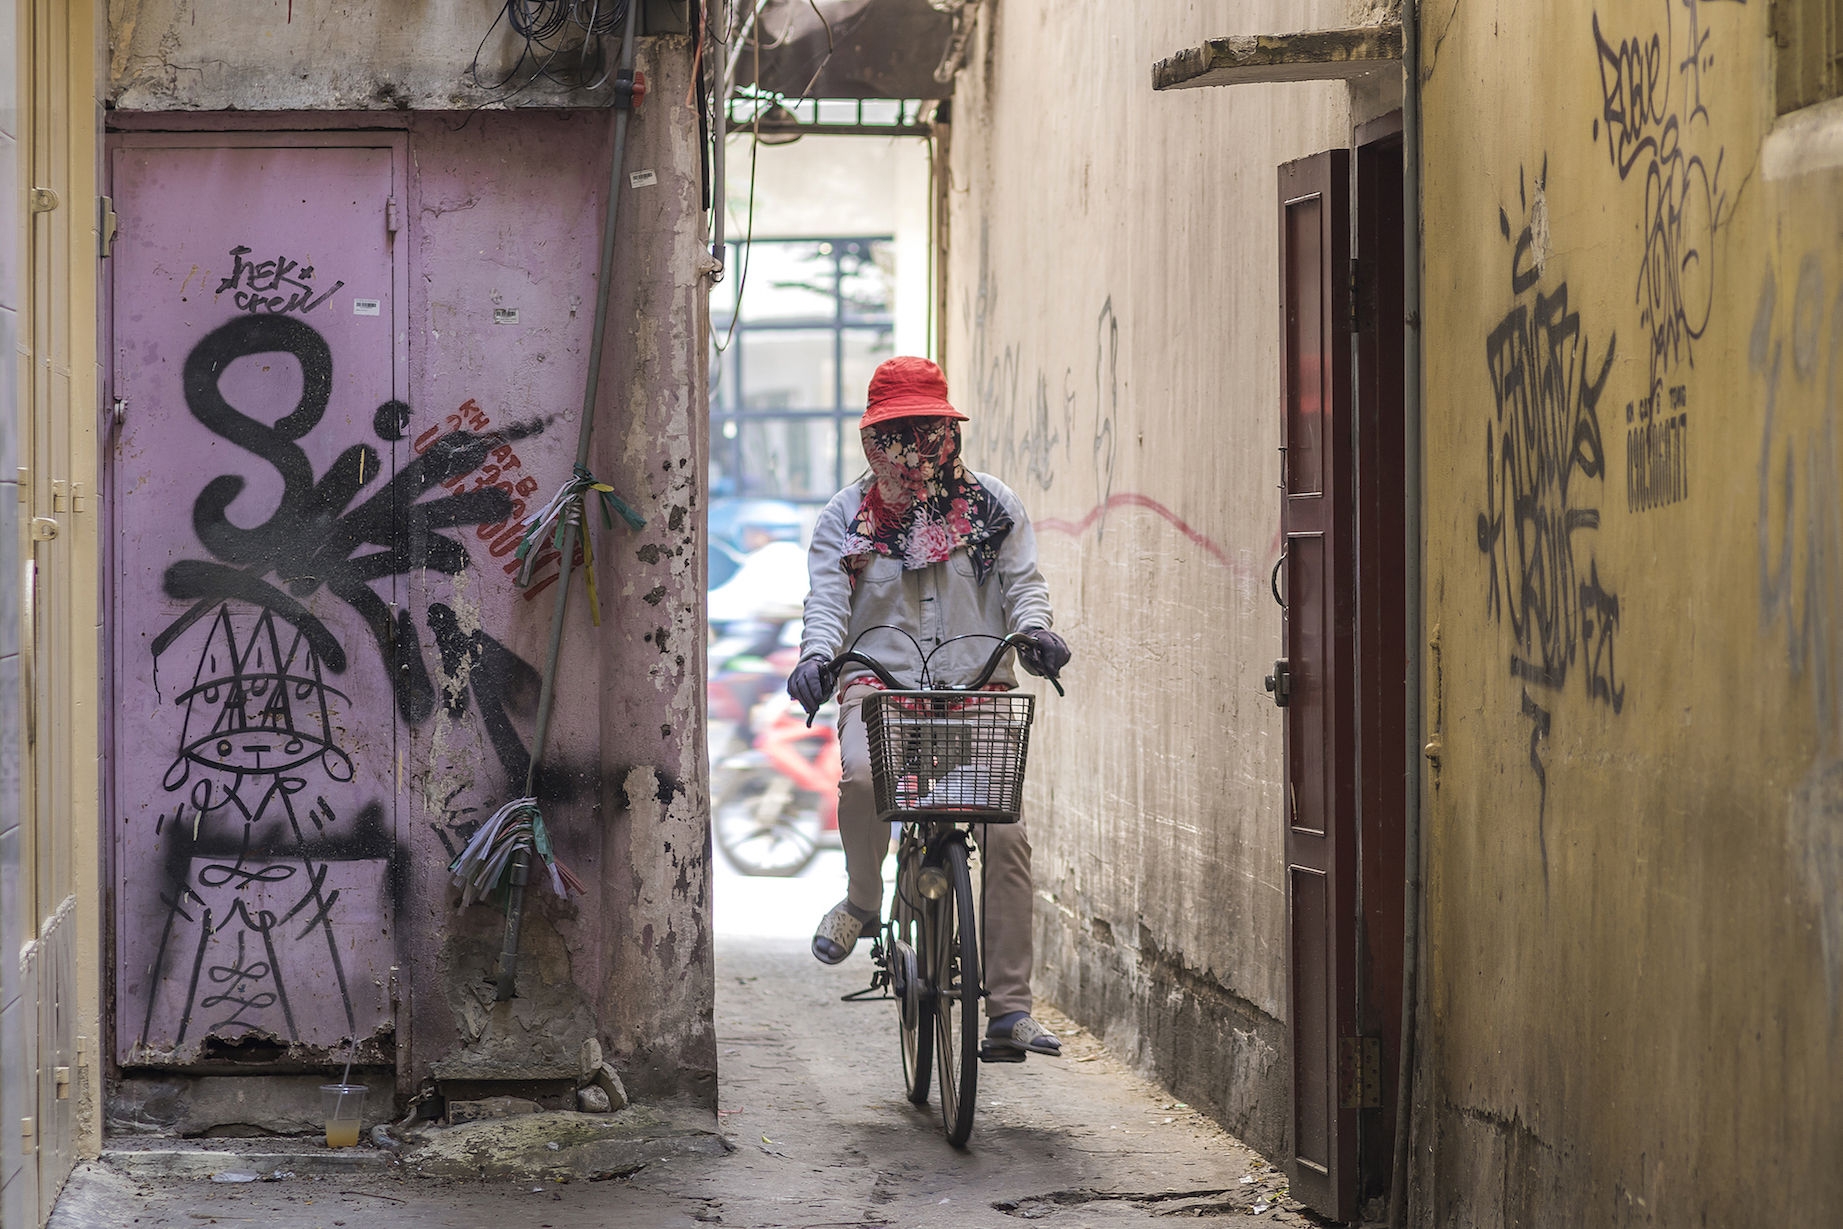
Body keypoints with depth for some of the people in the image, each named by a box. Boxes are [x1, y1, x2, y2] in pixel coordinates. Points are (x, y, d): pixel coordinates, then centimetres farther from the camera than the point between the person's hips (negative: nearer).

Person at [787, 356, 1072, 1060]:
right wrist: (816, 654, -19)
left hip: (977, 687, 1)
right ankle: (862, 902, -5)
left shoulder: (992, 506, 13)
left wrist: (1033, 629, -13)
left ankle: (1009, 1009, -8)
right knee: (862, 775, -35)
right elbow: (827, 598, 2)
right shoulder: (847, 516, 11)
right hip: (880, 682, -1)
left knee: (1005, 836, -13)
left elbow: (1022, 581, 9)